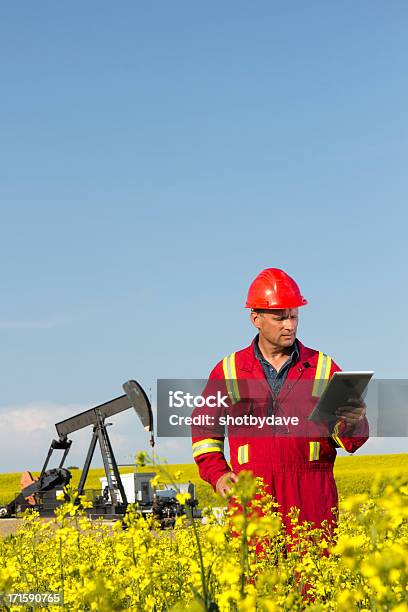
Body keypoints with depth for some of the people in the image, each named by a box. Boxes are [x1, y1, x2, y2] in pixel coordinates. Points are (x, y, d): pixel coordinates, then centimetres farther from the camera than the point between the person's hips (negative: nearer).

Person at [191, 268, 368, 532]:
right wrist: (217, 473, 6)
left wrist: (353, 423, -13)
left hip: (312, 498, 0)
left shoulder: (324, 368, 10)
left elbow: (348, 439, 10)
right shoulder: (228, 371, 10)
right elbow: (204, 429, 20)